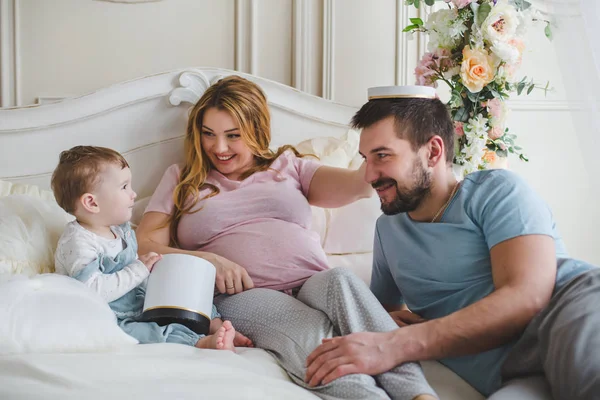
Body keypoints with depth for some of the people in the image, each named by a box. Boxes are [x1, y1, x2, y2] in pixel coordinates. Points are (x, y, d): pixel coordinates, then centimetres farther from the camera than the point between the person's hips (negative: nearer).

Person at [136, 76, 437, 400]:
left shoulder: (289, 165, 23)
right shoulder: (182, 179, 23)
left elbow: (358, 185, 4)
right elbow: (145, 247, 10)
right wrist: (205, 260, -10)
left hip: (313, 284, 2)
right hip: (241, 296, -1)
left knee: (339, 280, -35)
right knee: (308, 330, -35)